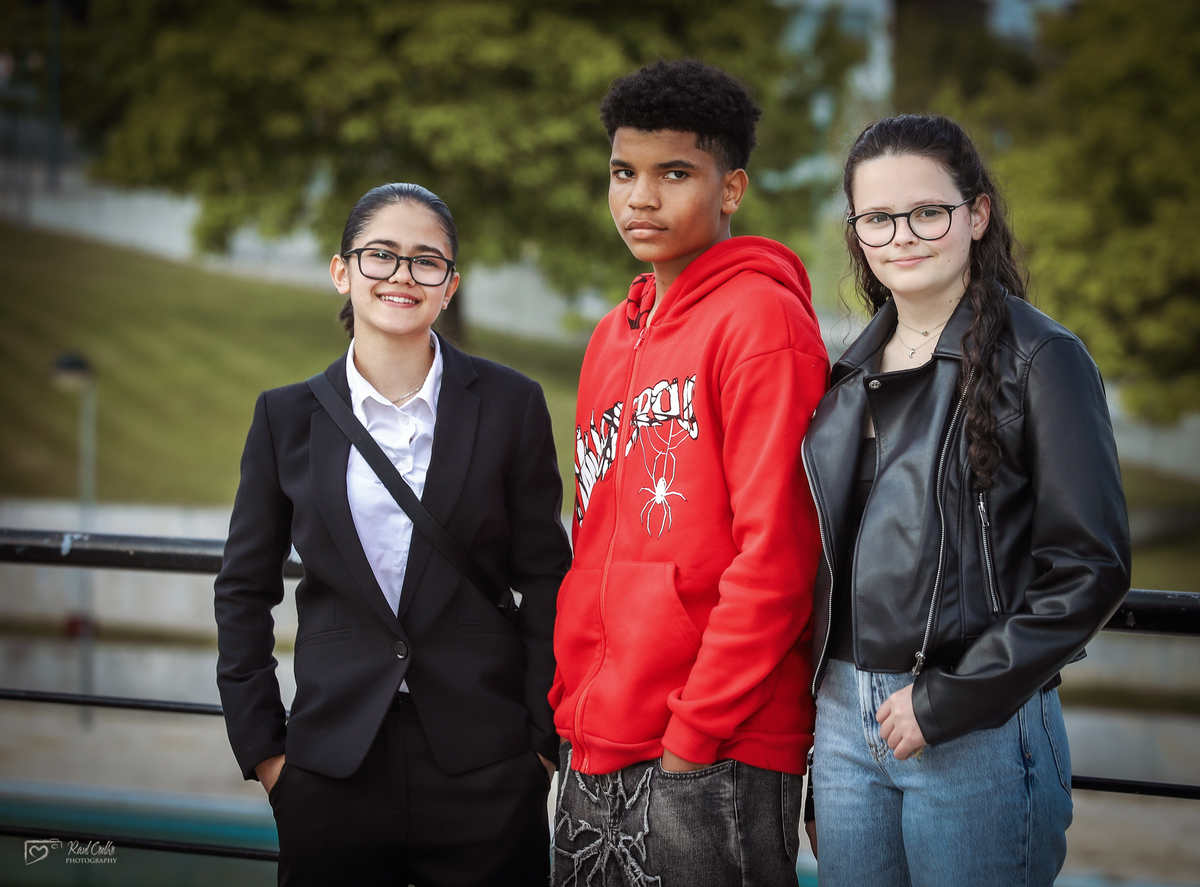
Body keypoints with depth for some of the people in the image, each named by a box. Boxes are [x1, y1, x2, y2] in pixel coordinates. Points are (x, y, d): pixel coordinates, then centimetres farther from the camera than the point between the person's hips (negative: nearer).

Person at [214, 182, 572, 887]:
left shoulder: (511, 405, 0)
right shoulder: (287, 416, 4)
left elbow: (546, 584, 2)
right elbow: (245, 590, 9)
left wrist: (544, 741, -2)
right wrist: (260, 745, 4)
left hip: (485, 770, -1)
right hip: (331, 769, 1)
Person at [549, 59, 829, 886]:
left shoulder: (763, 318, -9)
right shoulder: (614, 336, 15)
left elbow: (775, 555, -16)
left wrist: (694, 732, -16)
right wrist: (573, 702, 10)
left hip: (717, 754, -7)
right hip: (596, 748, 8)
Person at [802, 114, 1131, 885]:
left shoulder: (1039, 358, -7)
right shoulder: (856, 371, 12)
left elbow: (1090, 568, -12)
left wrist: (949, 700, -14)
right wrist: (831, 698, 9)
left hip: (977, 730, -6)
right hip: (843, 720, 6)